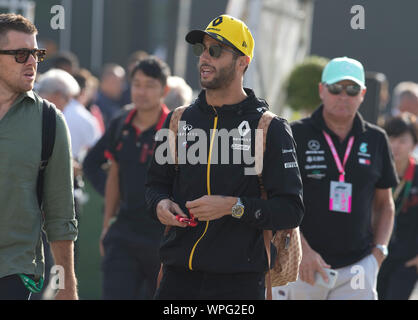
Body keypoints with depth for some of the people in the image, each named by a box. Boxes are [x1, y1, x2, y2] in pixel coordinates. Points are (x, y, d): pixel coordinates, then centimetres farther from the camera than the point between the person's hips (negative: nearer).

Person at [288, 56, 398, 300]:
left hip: (358, 267, 1)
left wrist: (379, 250, 5)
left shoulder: (376, 140, 10)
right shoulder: (296, 135, 0)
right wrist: (303, 251, -12)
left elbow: (384, 204, 19)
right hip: (304, 262, -1)